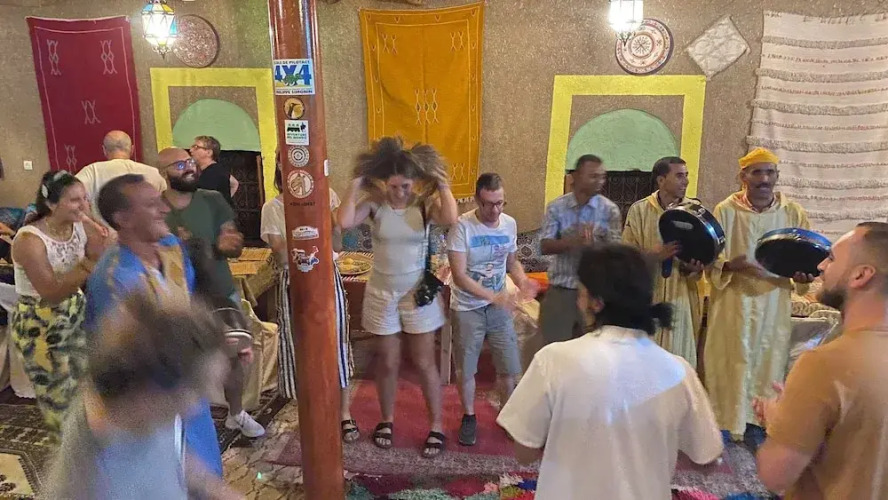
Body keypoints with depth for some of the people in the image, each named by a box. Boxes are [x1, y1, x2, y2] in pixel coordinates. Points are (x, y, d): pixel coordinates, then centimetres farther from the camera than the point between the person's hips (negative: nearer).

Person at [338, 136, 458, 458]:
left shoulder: (425, 204, -11)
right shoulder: (374, 204, -9)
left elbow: (450, 219, -32)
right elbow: (344, 222, -26)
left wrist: (442, 184, -21)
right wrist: (355, 185, -18)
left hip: (418, 293, -1)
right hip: (382, 294, 1)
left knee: (425, 363, 9)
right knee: (388, 363, 14)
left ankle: (436, 426, 24)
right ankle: (387, 420, 35)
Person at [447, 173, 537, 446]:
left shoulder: (510, 224, -3)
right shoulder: (462, 226, -19)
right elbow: (459, 275, -22)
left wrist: (522, 281, -10)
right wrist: (493, 296, -32)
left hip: (499, 306, 4)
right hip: (467, 308, -3)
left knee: (509, 368, 8)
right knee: (467, 370, 10)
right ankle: (469, 417, 34)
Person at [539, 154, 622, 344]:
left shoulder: (610, 210, -3)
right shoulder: (556, 207, -2)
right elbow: (545, 247, -9)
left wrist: (593, 245, -31)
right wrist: (573, 241, -26)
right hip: (560, 289, 0)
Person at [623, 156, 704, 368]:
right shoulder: (639, 209, 1)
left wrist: (694, 267, -18)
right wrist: (656, 255, -21)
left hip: (681, 296, 1)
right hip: (647, 295, -1)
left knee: (680, 356, 4)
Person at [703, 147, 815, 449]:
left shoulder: (793, 213, 0)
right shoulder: (726, 210, -6)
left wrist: (805, 275, -15)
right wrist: (731, 265, -25)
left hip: (775, 302, 2)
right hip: (735, 300, -2)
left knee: (767, 360, 11)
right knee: (731, 359, 4)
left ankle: (756, 422, 27)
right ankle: (725, 420, 20)